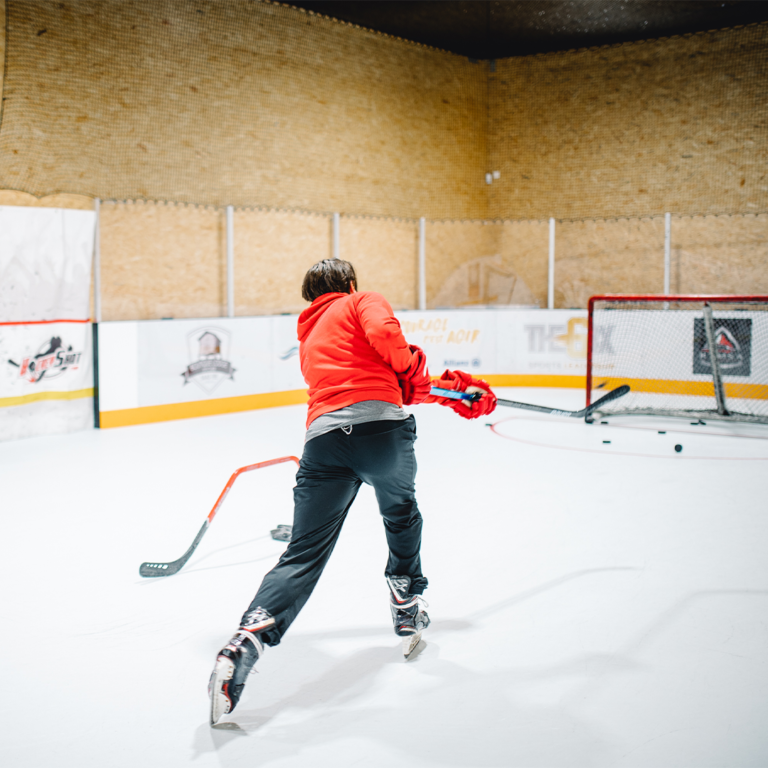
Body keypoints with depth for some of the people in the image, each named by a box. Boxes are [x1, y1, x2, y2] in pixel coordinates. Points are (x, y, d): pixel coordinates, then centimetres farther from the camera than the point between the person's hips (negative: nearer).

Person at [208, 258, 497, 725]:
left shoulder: (309, 341, 36)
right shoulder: (363, 301, 17)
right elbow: (384, 335, -8)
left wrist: (447, 391, 36)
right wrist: (412, 367, 11)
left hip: (323, 437, 4)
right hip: (380, 425, -4)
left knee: (304, 555, 0)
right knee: (402, 514, 27)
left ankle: (247, 641, -18)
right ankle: (408, 610, 35)